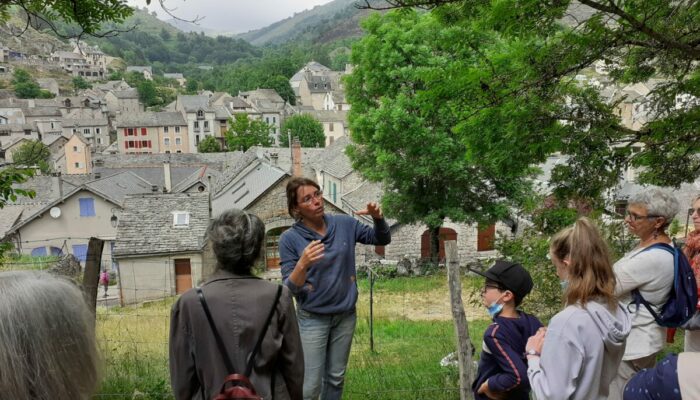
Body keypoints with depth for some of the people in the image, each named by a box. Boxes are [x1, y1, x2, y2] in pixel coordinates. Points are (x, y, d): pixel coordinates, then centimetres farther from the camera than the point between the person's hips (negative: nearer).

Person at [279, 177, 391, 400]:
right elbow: (290, 288, -15)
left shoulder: (344, 224, -4)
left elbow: (382, 239, 6)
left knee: (336, 379, 17)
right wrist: (303, 264, -34)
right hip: (312, 319, -3)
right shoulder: (290, 238, -13)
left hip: (345, 315, 4)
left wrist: (378, 218, -14)